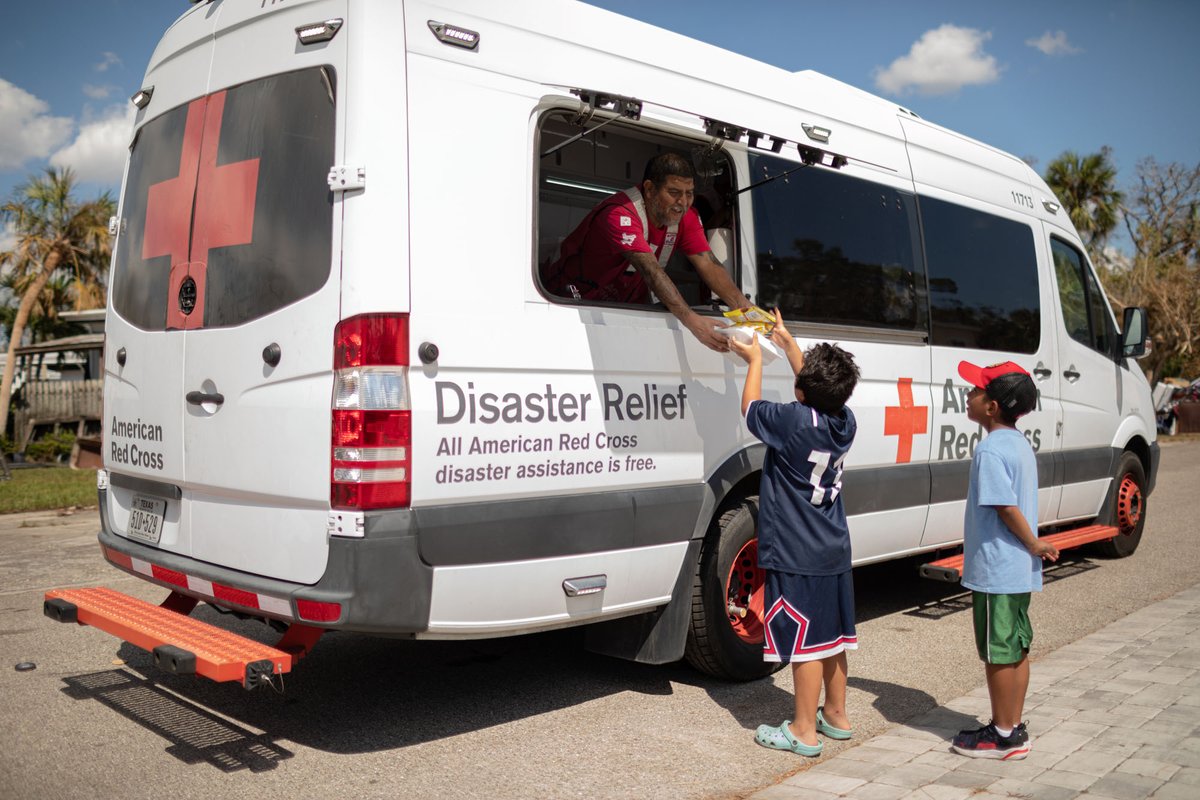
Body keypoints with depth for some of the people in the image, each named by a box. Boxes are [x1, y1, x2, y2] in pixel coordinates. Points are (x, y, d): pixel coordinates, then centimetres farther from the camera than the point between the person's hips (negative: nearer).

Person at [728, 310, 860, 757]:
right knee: (831, 636, 18)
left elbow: (750, 408, -3)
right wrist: (788, 344, 26)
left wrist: (755, 359, 10)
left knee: (804, 641, 1)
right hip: (834, 551, 8)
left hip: (796, 556, -8)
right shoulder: (844, 422, -1)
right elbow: (819, 395, 20)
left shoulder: (794, 422, -22)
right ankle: (836, 715, 32)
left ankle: (804, 731, 11)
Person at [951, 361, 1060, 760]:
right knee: (1016, 650, 15)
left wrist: (1033, 543, -12)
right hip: (1020, 570, 9)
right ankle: (1013, 728, 25)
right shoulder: (1020, 444, 10)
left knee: (999, 654, 2)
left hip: (995, 571, -9)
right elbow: (1016, 504, 11)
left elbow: (1006, 506, -23)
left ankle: (1002, 735, 13)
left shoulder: (990, 450, -19)